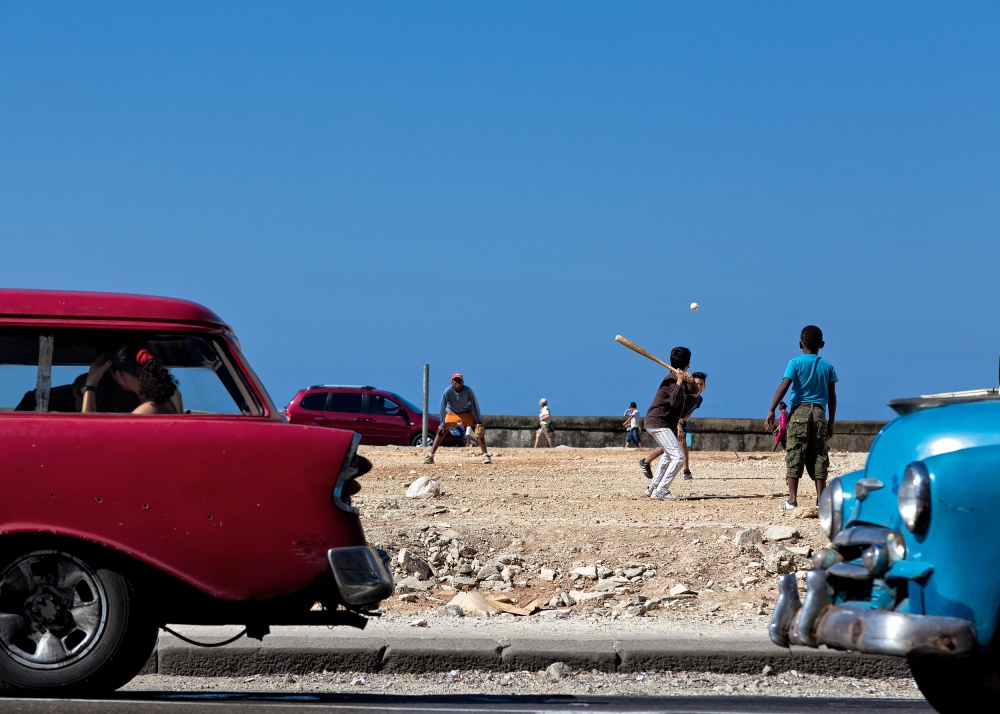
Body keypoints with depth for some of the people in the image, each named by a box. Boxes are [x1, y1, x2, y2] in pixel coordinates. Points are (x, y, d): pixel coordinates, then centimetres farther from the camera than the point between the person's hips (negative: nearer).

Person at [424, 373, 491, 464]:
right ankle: (430, 456, -11)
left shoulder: (468, 391, -26)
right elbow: (442, 408, -21)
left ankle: (485, 455, -7)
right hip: (452, 413, 0)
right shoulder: (448, 392, -27)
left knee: (479, 430, -13)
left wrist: (478, 421, -21)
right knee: (441, 431, -12)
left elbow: (475, 405, -18)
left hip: (467, 413, 0)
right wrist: (442, 424, -24)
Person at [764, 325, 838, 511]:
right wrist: (831, 422, 15)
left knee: (795, 454, -2)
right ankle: (821, 499, 4)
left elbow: (783, 387, -10)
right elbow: (832, 396, 9)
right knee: (818, 456, 6)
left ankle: (792, 499, -7)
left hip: (799, 411, -3)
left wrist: (771, 410, -10)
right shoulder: (828, 367, 10)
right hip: (819, 413, 3)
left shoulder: (796, 363, 0)